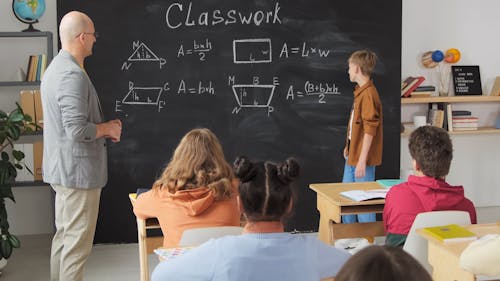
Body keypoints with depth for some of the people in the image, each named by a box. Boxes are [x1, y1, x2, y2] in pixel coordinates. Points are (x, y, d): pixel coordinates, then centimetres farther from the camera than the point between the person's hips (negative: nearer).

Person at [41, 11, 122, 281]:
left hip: (62, 168, 11)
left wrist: (103, 127, 10)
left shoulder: (55, 68, 12)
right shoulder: (73, 75, -21)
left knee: (63, 236, 18)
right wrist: (107, 128, -10)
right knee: (78, 242, -3)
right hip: (78, 170, -11)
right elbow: (78, 130, -28)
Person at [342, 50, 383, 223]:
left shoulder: (369, 93, -19)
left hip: (363, 159, -10)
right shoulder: (360, 91, 11)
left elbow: (369, 129, -22)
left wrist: (362, 160, -23)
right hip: (353, 156, 10)